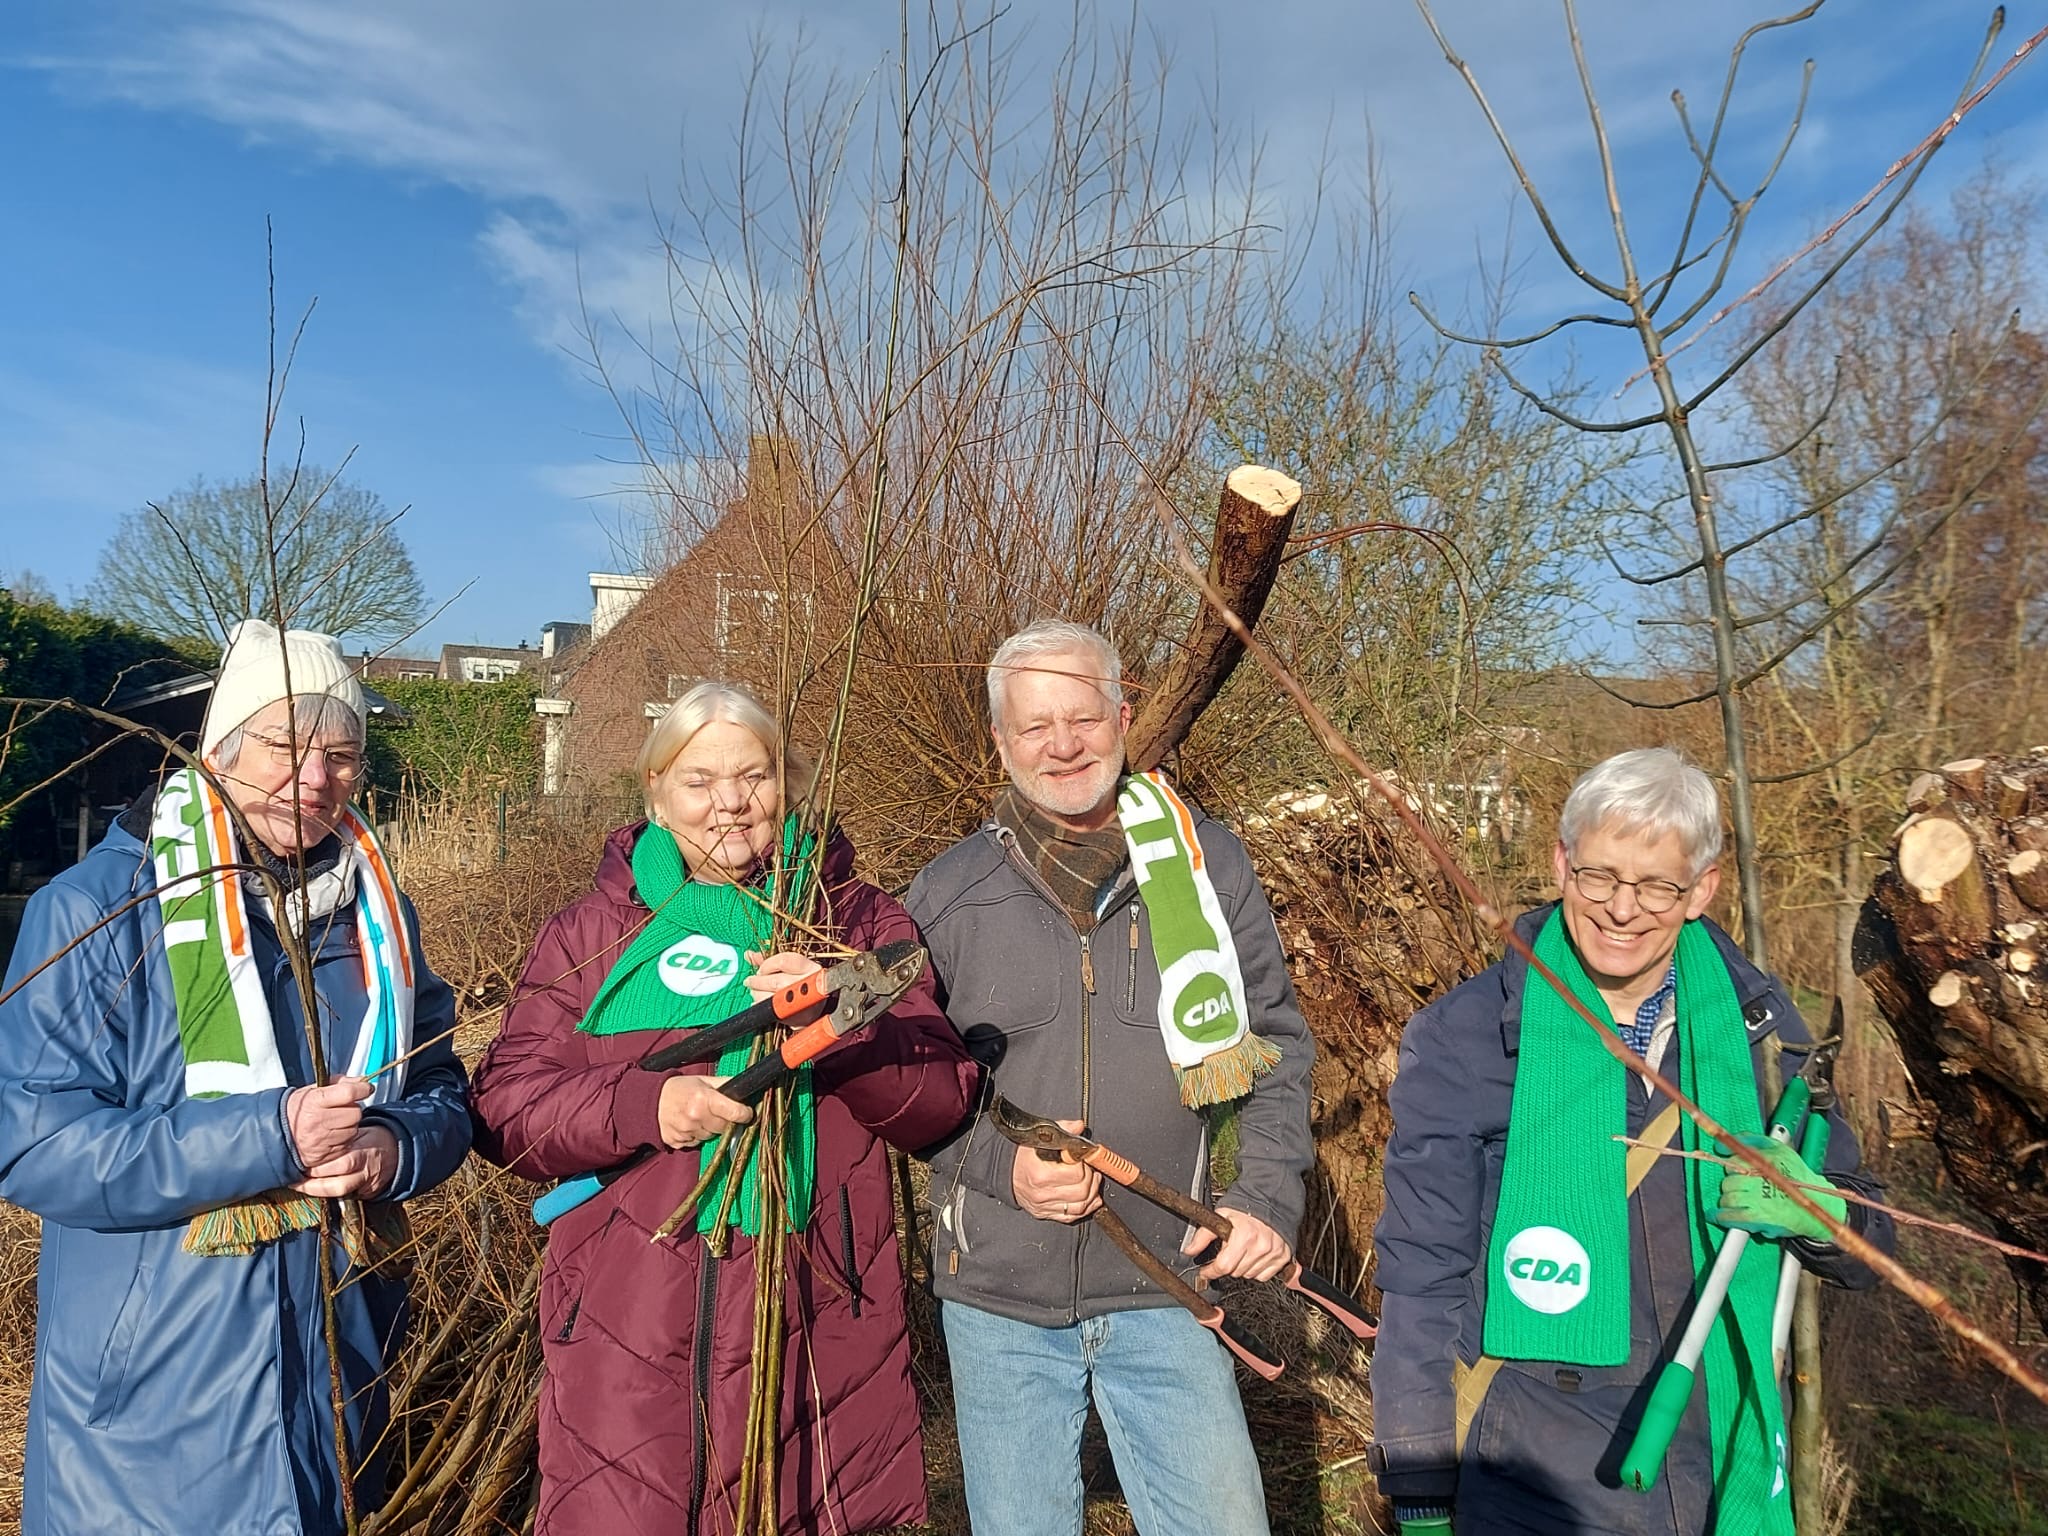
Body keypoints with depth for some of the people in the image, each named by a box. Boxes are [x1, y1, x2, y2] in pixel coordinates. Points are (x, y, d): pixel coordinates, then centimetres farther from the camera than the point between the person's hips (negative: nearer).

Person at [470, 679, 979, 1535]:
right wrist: (640, 1105, -16)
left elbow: (942, 1103, -1)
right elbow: (504, 1109, 1)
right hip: (631, 1327, 0)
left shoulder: (858, 922, 5)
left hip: (818, 1327, 1)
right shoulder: (591, 933, 4)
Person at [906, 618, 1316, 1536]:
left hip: (1167, 1289, 0)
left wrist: (1266, 1195, -7)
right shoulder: (948, 892, -2)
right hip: (997, 1296, 1)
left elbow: (1274, 1041, 5)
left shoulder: (1205, 861, -1)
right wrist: (998, 1159, -13)